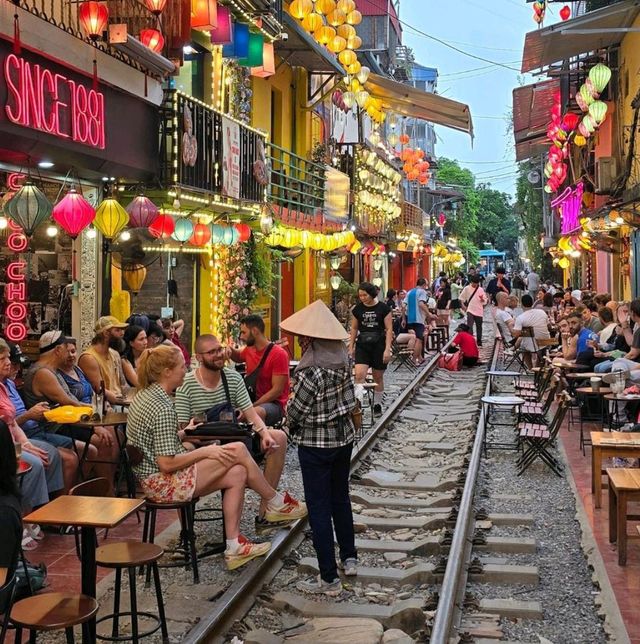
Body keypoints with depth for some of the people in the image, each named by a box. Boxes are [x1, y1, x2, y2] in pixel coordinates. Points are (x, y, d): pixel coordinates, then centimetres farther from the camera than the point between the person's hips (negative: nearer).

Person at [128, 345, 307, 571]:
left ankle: (234, 547, 6)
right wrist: (205, 451, -14)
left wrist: (182, 433, 18)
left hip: (151, 478, 10)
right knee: (237, 451, -12)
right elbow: (167, 464, -24)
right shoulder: (163, 408, -23)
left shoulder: (144, 395, 8)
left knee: (237, 475, 5)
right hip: (163, 484, -10)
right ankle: (277, 504, 8)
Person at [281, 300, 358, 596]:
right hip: (344, 437, 8)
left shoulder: (310, 370, -23)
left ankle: (329, 578, 6)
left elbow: (297, 412, -16)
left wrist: (289, 418, 3)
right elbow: (350, 399, 6)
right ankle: (349, 558, 36)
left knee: (319, 507, 1)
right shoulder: (342, 359, -2)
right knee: (340, 497, 23)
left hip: (315, 444, -8)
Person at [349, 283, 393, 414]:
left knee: (378, 377, 10)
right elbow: (354, 328, 12)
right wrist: (351, 347, 10)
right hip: (362, 345, 2)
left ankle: (377, 404, 26)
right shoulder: (358, 309, 2)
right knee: (359, 375, -16)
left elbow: (389, 329, -6)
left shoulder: (383, 308, -6)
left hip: (379, 345, -1)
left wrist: (387, 349, -12)